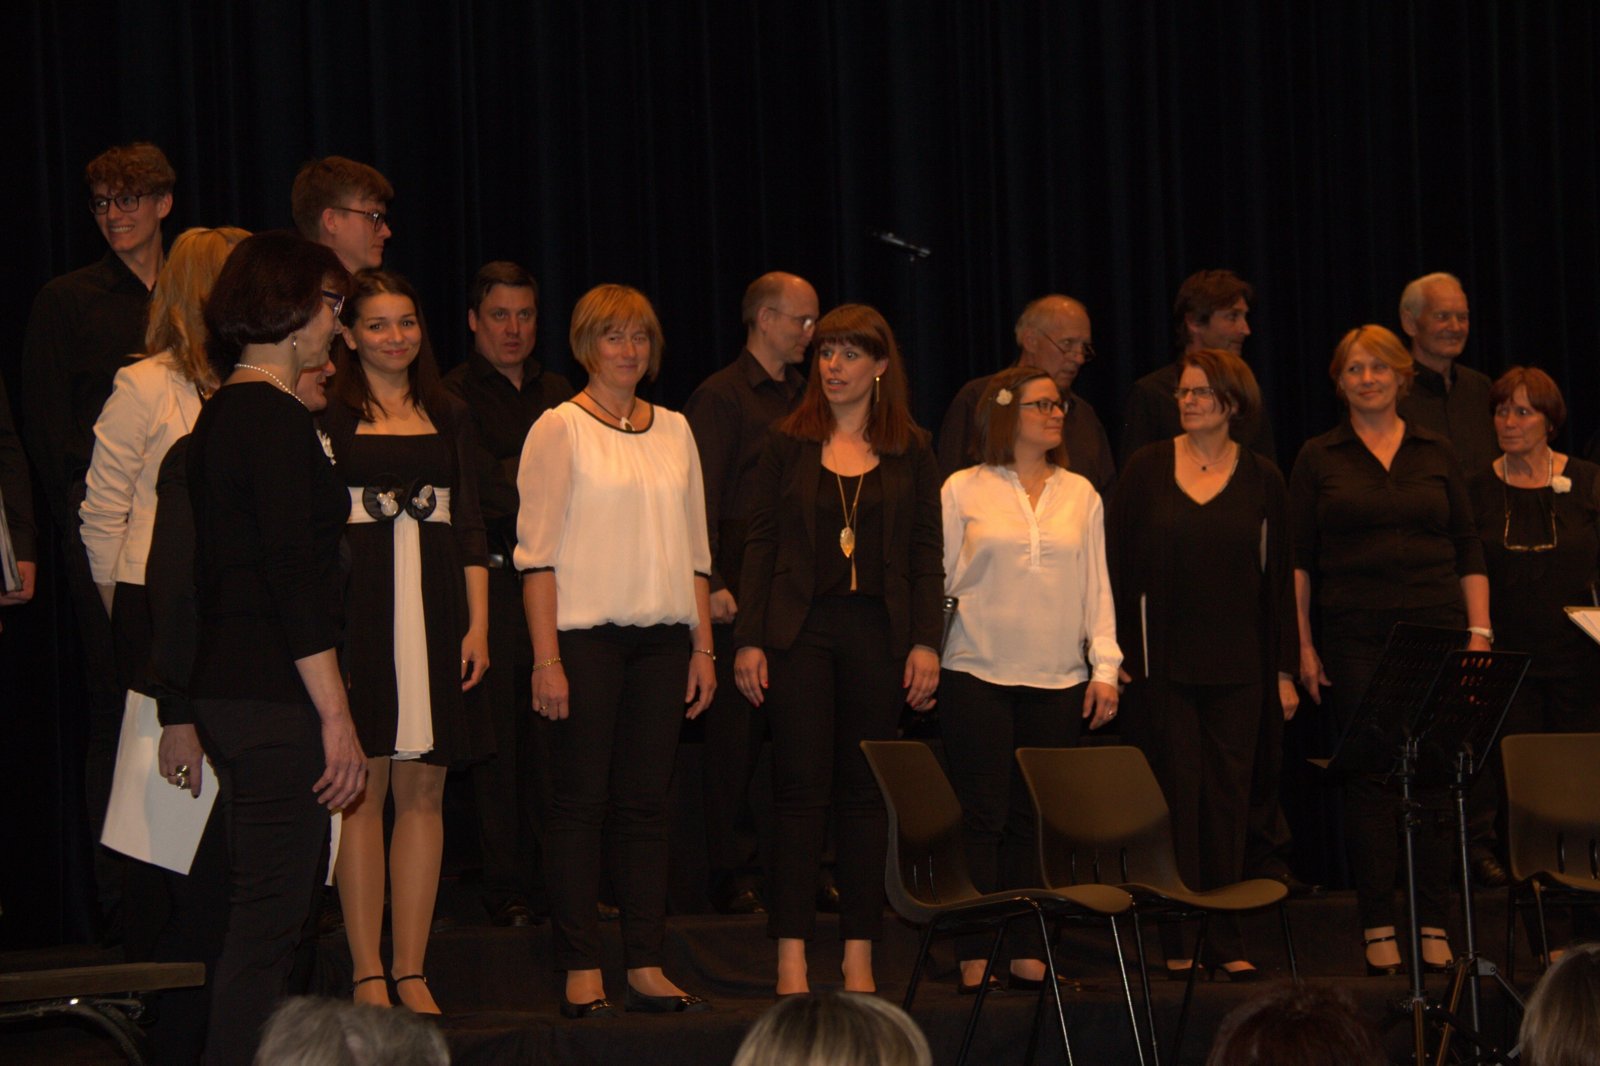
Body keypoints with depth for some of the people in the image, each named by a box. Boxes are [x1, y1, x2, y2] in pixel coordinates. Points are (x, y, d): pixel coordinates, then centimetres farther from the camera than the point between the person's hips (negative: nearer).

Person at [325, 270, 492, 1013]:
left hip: (435, 607, 4)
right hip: (356, 607, -4)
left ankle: (411, 971, 8)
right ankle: (366, 973, 1)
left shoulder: (447, 417, 15)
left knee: (423, 791, 3)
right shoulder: (328, 415, 2)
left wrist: (478, 623, 5)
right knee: (363, 787, -3)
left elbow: (470, 528, 14)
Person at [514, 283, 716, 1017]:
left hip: (661, 638, 5)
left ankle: (646, 969, 7)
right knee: (581, 803, -2)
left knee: (646, 803, 5)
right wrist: (546, 657, -13)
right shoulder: (559, 428, -1)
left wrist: (703, 646, 11)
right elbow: (537, 551, -6)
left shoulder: (674, 431, 15)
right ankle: (582, 974, 0)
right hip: (585, 633, -4)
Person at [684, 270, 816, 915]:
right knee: (737, 729, -3)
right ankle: (731, 873, 2)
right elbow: (703, 497, -7)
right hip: (745, 586, -6)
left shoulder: (803, 397, 18)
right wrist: (714, 584, -15)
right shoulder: (721, 396, -1)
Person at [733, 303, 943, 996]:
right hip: (801, 629, -1)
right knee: (801, 788, -4)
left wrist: (926, 643, -2)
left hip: (878, 633, 1)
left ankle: (859, 955, 8)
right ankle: (791, 956, -3)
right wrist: (749, 640, -3)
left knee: (866, 791, 4)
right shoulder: (789, 444, 6)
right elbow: (760, 543, 4)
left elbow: (926, 553, 7)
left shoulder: (910, 451, 8)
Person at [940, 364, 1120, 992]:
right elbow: (939, 577, 5)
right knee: (983, 817, -5)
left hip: (1060, 681, 3)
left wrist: (1105, 665, 5)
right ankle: (976, 958, -3)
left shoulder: (1080, 495, 13)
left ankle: (1029, 956, 6)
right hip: (979, 675, -3)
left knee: (1037, 820, 2)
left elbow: (1097, 588, 13)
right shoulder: (964, 490, 4)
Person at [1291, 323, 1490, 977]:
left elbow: (1468, 550, 11)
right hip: (1354, 641, -1)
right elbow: (1298, 559, 4)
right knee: (1370, 779, -2)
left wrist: (1479, 631, 3)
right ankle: (1378, 929, 3)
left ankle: (1433, 925, 6)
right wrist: (1302, 644, -3)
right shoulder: (1319, 459, 6)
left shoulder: (1436, 454, 11)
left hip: (1436, 630, 2)